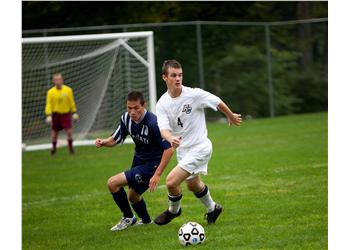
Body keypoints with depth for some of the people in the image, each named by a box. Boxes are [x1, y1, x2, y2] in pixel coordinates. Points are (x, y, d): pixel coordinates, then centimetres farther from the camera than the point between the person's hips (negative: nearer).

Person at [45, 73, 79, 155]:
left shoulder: (68, 90, -6)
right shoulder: (50, 92, -8)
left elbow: (72, 102, 3)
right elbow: (48, 104, -7)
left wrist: (74, 113, 4)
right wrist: (48, 115, -17)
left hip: (66, 113, 0)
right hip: (56, 114, 1)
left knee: (69, 131, -12)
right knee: (54, 132, 7)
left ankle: (70, 147, 4)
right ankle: (54, 147, 29)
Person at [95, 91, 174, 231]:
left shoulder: (152, 123, -29)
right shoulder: (126, 118, -9)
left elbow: (169, 149, -29)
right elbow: (115, 140, 4)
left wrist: (157, 175, -31)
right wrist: (103, 142, -19)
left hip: (150, 165, -8)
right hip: (138, 160, 8)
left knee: (113, 183, -14)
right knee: (133, 197, 24)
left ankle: (128, 218, 5)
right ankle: (146, 220, 52)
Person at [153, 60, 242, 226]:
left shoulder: (195, 95, -20)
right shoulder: (162, 104, -9)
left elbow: (218, 103, -4)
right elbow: (163, 129, -21)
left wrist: (231, 117, 12)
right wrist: (171, 139, -44)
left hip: (199, 148, -6)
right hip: (182, 149, 6)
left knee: (171, 182, -16)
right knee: (193, 185, 24)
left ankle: (173, 210, 13)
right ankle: (212, 209, 51)